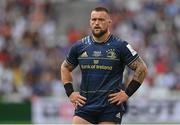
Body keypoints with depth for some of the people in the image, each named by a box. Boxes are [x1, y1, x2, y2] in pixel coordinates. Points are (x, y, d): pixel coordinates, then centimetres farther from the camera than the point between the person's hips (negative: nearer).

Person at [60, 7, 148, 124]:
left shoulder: (120, 46, -3)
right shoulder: (79, 46, 6)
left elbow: (142, 68, -1)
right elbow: (65, 68, 22)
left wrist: (127, 93, -5)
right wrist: (70, 93, 10)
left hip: (111, 107, -3)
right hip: (85, 105, 3)